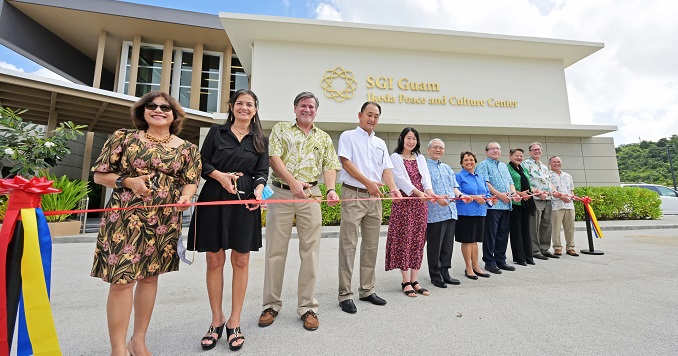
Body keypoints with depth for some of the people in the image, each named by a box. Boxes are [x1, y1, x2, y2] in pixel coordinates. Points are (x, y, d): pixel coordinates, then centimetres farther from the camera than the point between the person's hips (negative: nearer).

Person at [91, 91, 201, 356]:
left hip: (164, 221, 2)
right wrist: (128, 182, -13)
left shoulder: (186, 148, 6)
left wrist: (185, 197, -15)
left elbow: (191, 181, 6)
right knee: (122, 278, -3)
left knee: (150, 276, 11)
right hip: (125, 217, -1)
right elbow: (99, 174, 6)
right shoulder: (123, 137, 4)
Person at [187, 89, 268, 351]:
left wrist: (259, 189, -16)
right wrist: (220, 176, -12)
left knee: (241, 261, 4)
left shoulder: (260, 140, 11)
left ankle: (234, 322, 20)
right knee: (214, 261, 6)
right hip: (214, 200, 0)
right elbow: (202, 163, 7)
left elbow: (262, 172, 4)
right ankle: (217, 320, 24)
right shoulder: (216, 132, 10)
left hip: (246, 202, 1)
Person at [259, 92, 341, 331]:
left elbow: (330, 167, 8)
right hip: (281, 193, -1)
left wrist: (331, 189, -11)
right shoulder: (280, 129, 10)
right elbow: (274, 158, -4)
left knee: (310, 252, 4)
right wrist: (292, 181, -19)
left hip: (310, 196, 2)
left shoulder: (324, 138, 16)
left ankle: (308, 307, 18)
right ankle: (271, 305, 22)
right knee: (275, 251, 5)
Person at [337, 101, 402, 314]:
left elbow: (386, 168, 10)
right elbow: (346, 162, -9)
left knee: (371, 246, 11)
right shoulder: (348, 136, 4)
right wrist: (368, 182, -18)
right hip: (353, 195, -6)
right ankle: (345, 294, 6)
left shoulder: (380, 143, 20)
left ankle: (367, 290, 25)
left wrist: (392, 187, -10)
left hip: (374, 198, 6)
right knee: (348, 246, -4)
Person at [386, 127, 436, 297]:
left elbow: (425, 176, 3)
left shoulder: (420, 158, 17)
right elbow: (401, 178, -13)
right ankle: (406, 281, 8)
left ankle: (415, 280, 15)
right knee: (404, 239, -2)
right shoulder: (395, 157, 1)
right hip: (403, 202, -5)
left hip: (420, 202, 5)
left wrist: (429, 190, -18)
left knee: (418, 240, 6)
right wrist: (418, 192, -27)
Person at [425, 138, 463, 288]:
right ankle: (435, 276, 15)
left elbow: (454, 186, 21)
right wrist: (436, 198, -25)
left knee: (448, 245, 12)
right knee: (435, 246, 2)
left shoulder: (447, 168, 22)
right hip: (434, 213, -7)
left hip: (451, 211, 7)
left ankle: (445, 273, 24)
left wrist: (461, 195, 1)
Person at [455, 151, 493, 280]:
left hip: (480, 212, 6)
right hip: (465, 212, -6)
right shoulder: (459, 176, -3)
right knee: (467, 240, 2)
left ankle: (475, 266, 24)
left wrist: (485, 199, -6)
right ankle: (468, 268, 13)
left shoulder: (481, 178, 16)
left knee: (474, 240, 13)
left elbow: (487, 193, 16)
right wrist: (474, 197, -18)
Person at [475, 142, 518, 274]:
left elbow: (510, 182, 21)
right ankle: (489, 262, 6)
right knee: (490, 235, -3)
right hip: (492, 205, -7)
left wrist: (513, 193, 1)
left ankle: (501, 261, 22)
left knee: (503, 234, 11)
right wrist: (500, 195, -15)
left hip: (506, 205, 8)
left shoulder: (504, 166, 23)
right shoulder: (483, 165, -2)